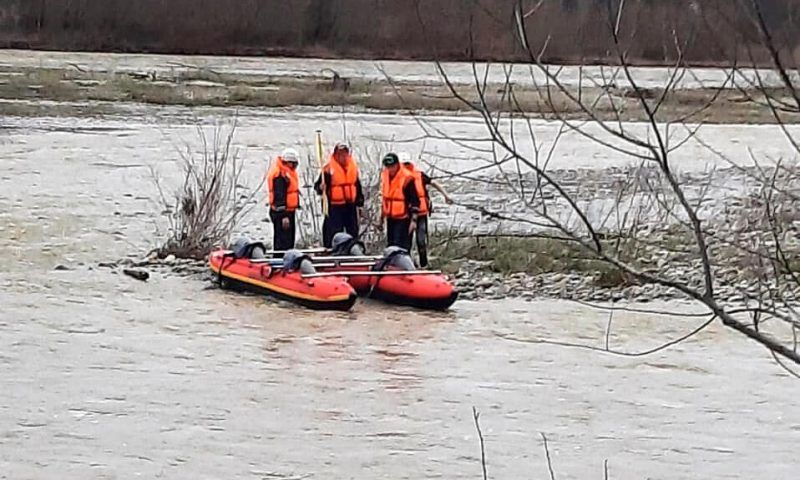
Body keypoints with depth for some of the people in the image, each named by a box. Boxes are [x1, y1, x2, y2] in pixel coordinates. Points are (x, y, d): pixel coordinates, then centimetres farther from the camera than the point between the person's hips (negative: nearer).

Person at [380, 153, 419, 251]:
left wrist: (413, 220, -18)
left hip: (403, 218, -7)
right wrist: (382, 214, 25)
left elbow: (415, 201, -14)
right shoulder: (384, 176, 7)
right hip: (390, 218, 7)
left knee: (400, 246, -14)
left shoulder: (407, 178, -15)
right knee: (390, 245, 13)